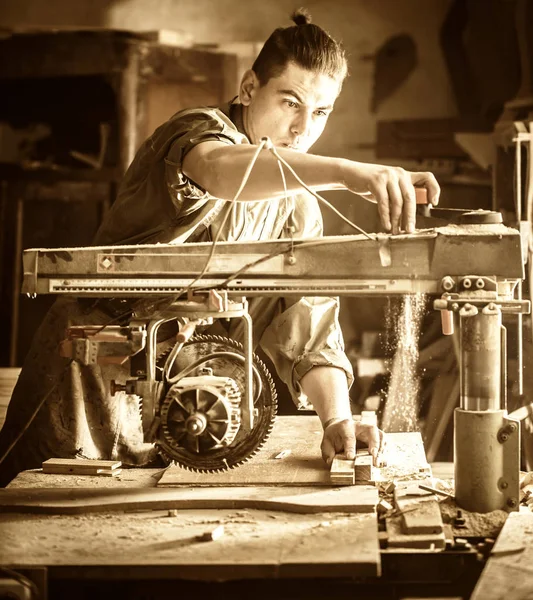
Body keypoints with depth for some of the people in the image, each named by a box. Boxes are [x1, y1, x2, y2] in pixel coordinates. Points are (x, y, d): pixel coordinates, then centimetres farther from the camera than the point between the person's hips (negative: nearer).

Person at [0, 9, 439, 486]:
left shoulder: (298, 210, 7)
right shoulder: (200, 129, -12)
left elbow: (308, 324, 1)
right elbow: (220, 169, -39)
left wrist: (338, 418, -16)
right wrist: (346, 171, -52)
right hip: (91, 388, -5)